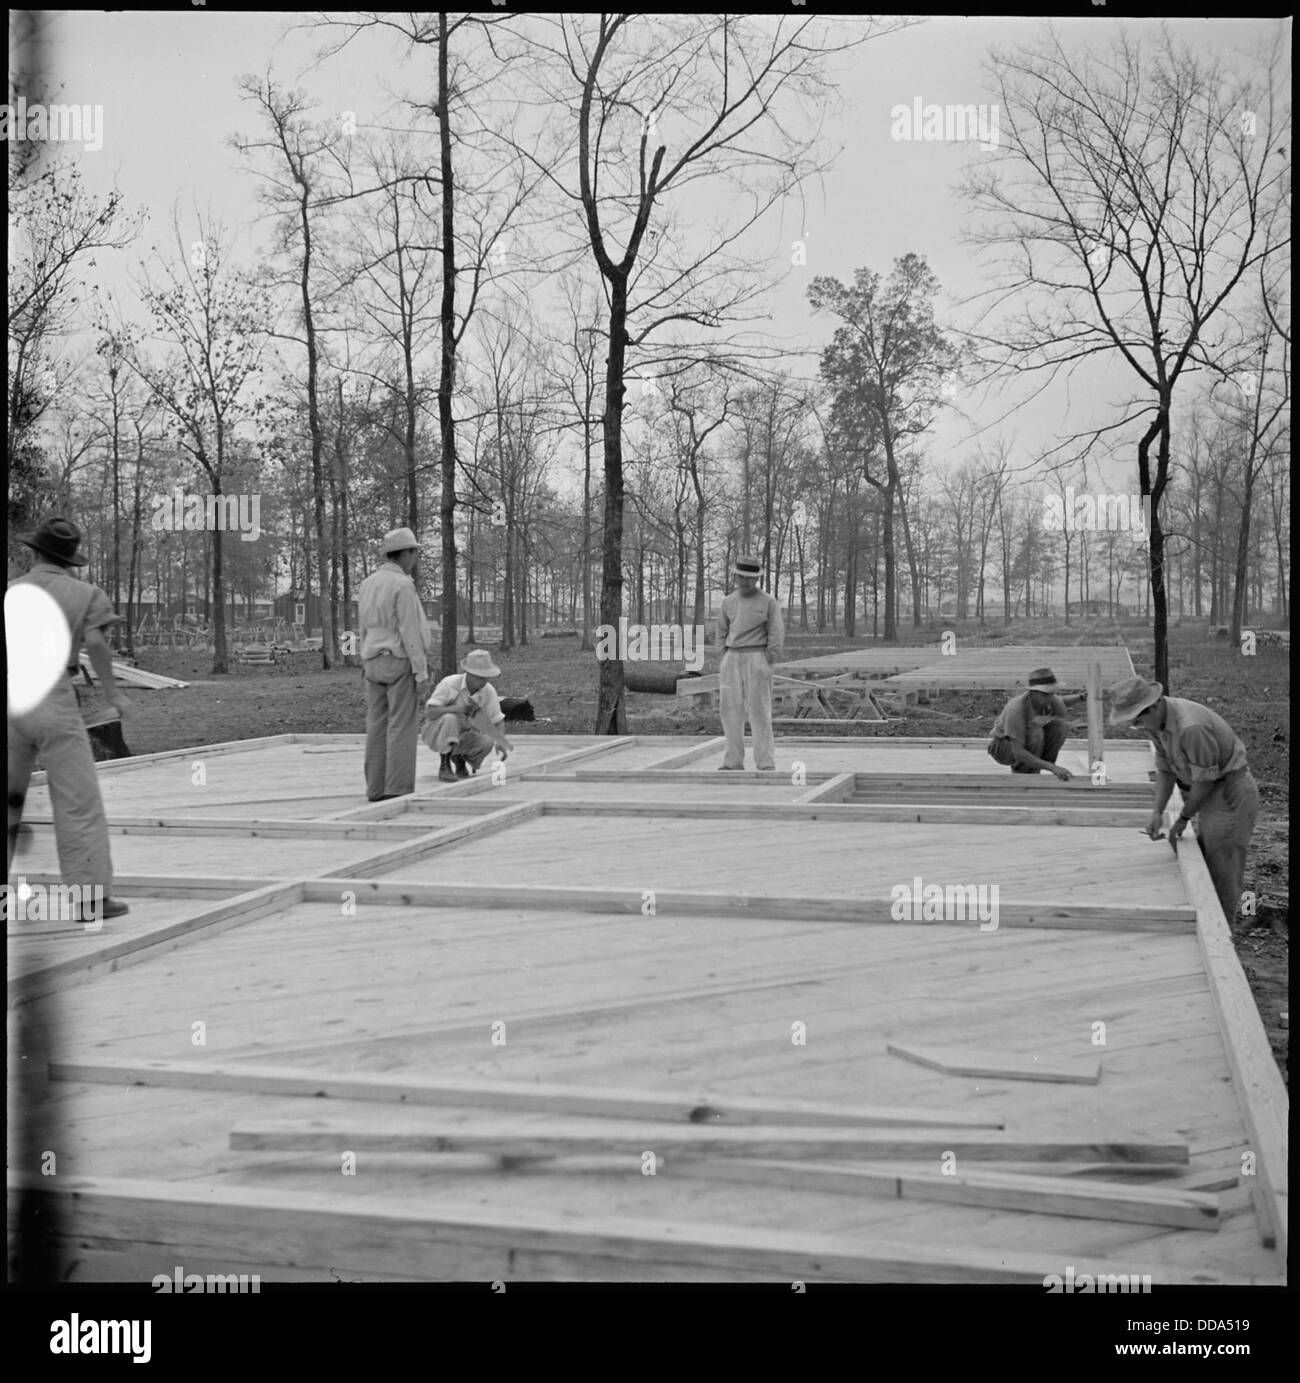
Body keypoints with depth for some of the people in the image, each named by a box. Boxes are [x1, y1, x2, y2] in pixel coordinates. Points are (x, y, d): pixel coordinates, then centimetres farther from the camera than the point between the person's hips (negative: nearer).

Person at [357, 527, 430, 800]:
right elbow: (410, 634, -18)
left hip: (375, 664, 8)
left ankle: (377, 789, 8)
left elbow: (366, 631, 15)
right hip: (401, 663, -7)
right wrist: (422, 675, -17)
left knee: (378, 727, 7)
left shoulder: (368, 584, 10)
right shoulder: (403, 585, -15)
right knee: (402, 728, -6)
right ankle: (398, 791, -7)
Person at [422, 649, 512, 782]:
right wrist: (459, 708, -40)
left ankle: (459, 758, 6)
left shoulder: (489, 691, -10)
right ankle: (444, 766, -23)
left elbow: (498, 720, -1)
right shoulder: (449, 684, -23)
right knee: (450, 718, -37)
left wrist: (500, 742, -21)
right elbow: (429, 713, -29)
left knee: (486, 743, -26)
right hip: (436, 732, -4)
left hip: (461, 735, 4)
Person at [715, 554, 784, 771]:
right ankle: (734, 761, 10)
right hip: (732, 659, 5)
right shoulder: (728, 601, 11)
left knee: (759, 712, -7)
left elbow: (777, 635, -4)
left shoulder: (767, 602, -3)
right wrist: (725, 658, 9)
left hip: (756, 657, -5)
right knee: (730, 710, 3)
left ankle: (766, 763, -4)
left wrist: (767, 664, -8)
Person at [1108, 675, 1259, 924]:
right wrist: (1157, 813, -7)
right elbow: (1165, 769, 4)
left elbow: (1205, 780, -23)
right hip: (1213, 794, 10)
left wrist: (1183, 819, -10)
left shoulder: (1191, 727, -32)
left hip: (1231, 792, -10)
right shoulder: (1156, 721, -2)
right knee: (1205, 867, 16)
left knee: (1223, 875, -3)